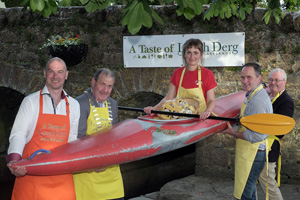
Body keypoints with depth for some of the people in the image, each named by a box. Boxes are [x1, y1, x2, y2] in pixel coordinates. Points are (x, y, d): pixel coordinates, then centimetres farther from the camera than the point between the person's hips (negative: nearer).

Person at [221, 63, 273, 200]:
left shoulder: (258, 100, -23)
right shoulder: (252, 95, 10)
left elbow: (258, 135, -25)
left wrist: (235, 134, -14)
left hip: (253, 154, -11)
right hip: (249, 152, 11)